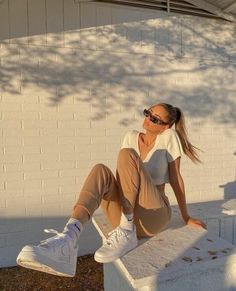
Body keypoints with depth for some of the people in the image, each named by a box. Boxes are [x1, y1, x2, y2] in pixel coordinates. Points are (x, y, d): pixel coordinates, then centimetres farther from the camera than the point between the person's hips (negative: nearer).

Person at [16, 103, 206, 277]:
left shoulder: (169, 136, -2)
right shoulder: (131, 136, 10)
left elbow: (176, 179, 0)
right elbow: (122, 174, 10)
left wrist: (186, 217, 6)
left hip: (153, 216, -4)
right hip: (126, 215, 4)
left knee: (127, 154, -24)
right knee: (100, 170, -25)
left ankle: (126, 233, -26)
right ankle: (70, 236, -47)